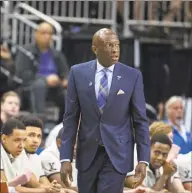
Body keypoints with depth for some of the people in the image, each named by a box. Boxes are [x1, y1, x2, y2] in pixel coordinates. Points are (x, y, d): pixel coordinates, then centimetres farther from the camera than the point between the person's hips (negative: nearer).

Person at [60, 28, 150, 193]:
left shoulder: (132, 76, -4)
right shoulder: (78, 73, -1)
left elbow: (140, 120, 0)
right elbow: (71, 118, 1)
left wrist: (143, 159, -6)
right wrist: (65, 158, -4)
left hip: (117, 155, -2)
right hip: (88, 153, 2)